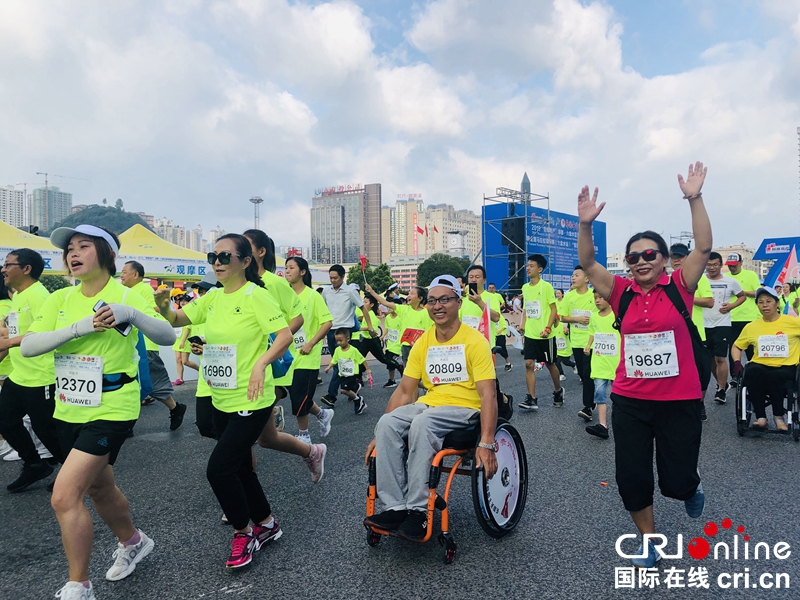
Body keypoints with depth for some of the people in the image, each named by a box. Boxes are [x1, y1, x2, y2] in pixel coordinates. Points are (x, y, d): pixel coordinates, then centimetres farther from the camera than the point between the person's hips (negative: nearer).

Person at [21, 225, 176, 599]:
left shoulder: (125, 296, -11)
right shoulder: (60, 300, 3)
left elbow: (167, 337, -22)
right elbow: (27, 346, -9)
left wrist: (130, 314, -38)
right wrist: (79, 327, -23)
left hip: (111, 410, -6)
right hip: (69, 411, 7)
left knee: (65, 496, -13)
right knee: (99, 488, 22)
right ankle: (133, 542, 48)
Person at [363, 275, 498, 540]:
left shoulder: (474, 341, -8)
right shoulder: (423, 343, 8)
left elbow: (488, 394, -15)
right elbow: (404, 391, 8)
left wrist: (486, 443, -26)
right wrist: (380, 437, 2)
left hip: (465, 409, -5)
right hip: (429, 405, 5)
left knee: (422, 424, -35)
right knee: (387, 424, -23)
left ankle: (418, 510, -24)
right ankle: (395, 507, -18)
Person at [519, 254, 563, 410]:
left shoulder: (546, 286, -9)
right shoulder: (525, 288, 8)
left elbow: (554, 310, -9)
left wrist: (548, 328, -18)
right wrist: (523, 326, 8)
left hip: (545, 335, -5)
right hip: (530, 334, 5)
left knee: (550, 364, 9)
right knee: (529, 364, -3)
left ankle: (558, 391, 32)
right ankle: (532, 399, 0)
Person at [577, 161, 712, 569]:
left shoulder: (680, 287, -2)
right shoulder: (622, 294, 0)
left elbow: (703, 247, -13)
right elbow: (587, 263, -8)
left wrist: (694, 199, -20)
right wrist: (586, 224, -22)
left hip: (680, 401, -2)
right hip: (630, 402, 2)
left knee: (676, 480, 7)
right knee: (631, 478, 5)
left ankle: (690, 490, 46)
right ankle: (649, 541, 30)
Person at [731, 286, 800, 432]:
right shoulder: (751, 326, 8)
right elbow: (737, 346, 18)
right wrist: (737, 362, -1)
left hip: (786, 368, -2)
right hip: (760, 366, 2)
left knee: (775, 376, -39)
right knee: (753, 371, -35)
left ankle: (778, 417, -19)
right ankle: (761, 417, -24)